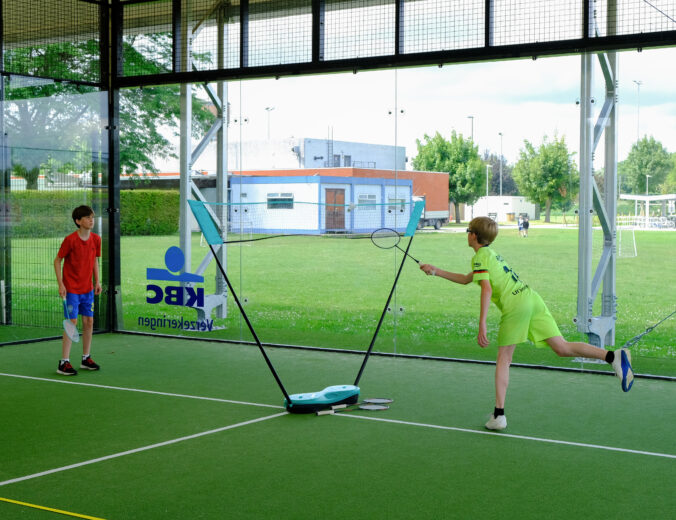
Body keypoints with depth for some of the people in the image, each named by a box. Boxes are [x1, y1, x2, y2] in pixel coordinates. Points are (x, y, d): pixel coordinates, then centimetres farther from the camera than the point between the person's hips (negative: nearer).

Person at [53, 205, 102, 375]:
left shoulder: (96, 239, 1)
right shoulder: (70, 240, -15)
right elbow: (57, 261, -8)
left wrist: (97, 281, 8)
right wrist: (60, 284, -13)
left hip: (87, 288, 6)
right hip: (71, 289, -6)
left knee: (89, 321, 8)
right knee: (72, 322, -8)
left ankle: (86, 358, 21)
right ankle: (64, 363, -2)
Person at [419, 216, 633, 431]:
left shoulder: (480, 258, 2)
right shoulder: (491, 254, 29)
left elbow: (487, 290, -12)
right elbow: (465, 279, 41)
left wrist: (482, 325, -14)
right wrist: (436, 271, 46)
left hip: (514, 305, -7)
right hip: (532, 298, 7)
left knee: (503, 359, 2)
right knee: (562, 348, 0)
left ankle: (499, 415, 0)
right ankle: (613, 356, -19)